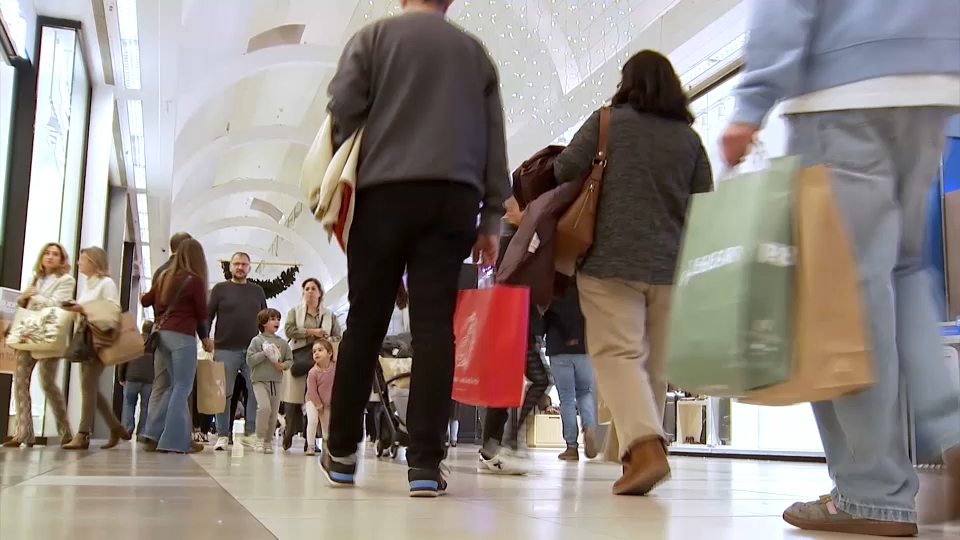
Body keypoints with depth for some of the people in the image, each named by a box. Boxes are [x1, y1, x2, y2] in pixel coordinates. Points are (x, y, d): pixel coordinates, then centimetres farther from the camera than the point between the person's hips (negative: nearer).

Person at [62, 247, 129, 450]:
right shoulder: (86, 285, 21)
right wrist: (75, 310, 4)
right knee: (91, 387, 6)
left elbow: (115, 310, -15)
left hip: (100, 340, -9)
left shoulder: (106, 283, -4)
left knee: (88, 385, -14)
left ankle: (83, 435, -15)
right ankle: (116, 428, 15)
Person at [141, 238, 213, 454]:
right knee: (182, 388, -2)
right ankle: (174, 441, -5)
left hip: (162, 334, 7)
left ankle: (154, 434, 11)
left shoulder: (165, 276, 11)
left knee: (177, 386, 15)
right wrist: (205, 337, 16)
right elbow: (202, 313, -1)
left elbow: (145, 301, 19)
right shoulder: (195, 279, -7)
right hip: (182, 336, -7)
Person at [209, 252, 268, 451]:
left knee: (256, 393, -1)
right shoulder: (220, 289, 6)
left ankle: (250, 433, 6)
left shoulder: (257, 291, 14)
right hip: (226, 349, -2)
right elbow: (207, 316, 3)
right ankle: (223, 435, 5)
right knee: (224, 394, 0)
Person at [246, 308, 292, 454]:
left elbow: (290, 359, 12)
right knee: (264, 407, -22)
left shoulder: (282, 342, 10)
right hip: (260, 380, -4)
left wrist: (284, 365, -8)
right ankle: (260, 439, -9)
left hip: (276, 381, 5)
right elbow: (250, 360, -9)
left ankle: (268, 442, 19)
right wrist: (265, 353, -16)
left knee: (274, 413, 6)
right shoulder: (257, 340, -1)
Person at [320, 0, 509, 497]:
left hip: (384, 191, -1)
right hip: (454, 196, 1)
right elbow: (495, 139, 15)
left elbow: (343, 109, -1)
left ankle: (341, 452, 13)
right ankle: (425, 463, -8)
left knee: (365, 322, 6)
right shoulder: (474, 51, 19)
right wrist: (491, 216, 15)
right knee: (434, 325, -3)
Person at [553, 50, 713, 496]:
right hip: (671, 265, 4)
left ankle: (645, 447, -27)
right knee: (654, 365, 11)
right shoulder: (690, 137, 11)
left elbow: (565, 170, -4)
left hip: (612, 259, -4)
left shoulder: (608, 121, 2)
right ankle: (641, 452, 16)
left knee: (617, 354, -9)